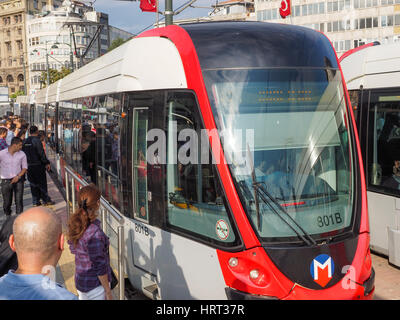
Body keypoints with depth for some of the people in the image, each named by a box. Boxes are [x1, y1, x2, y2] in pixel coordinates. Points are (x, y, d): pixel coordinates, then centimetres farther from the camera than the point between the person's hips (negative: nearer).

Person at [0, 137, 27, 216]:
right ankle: (8, 217, 32)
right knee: (7, 202, 7)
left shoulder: (22, 154, 0)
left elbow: (25, 168, 3)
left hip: (18, 180, 0)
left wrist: (18, 176, -11)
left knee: (19, 201, -8)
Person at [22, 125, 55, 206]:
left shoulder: (25, 141, 7)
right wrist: (47, 163, -11)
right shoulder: (37, 140, -13)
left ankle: (35, 201, 13)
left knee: (33, 184, 11)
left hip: (29, 166, 6)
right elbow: (41, 153, -17)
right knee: (42, 183, 2)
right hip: (38, 165, -6)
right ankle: (46, 200, 6)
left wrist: (26, 164, 18)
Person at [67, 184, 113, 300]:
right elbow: (99, 266, -23)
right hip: (96, 285, -8)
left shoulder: (74, 224, -5)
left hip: (80, 281, 8)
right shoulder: (95, 233, -30)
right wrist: (108, 291, -13)